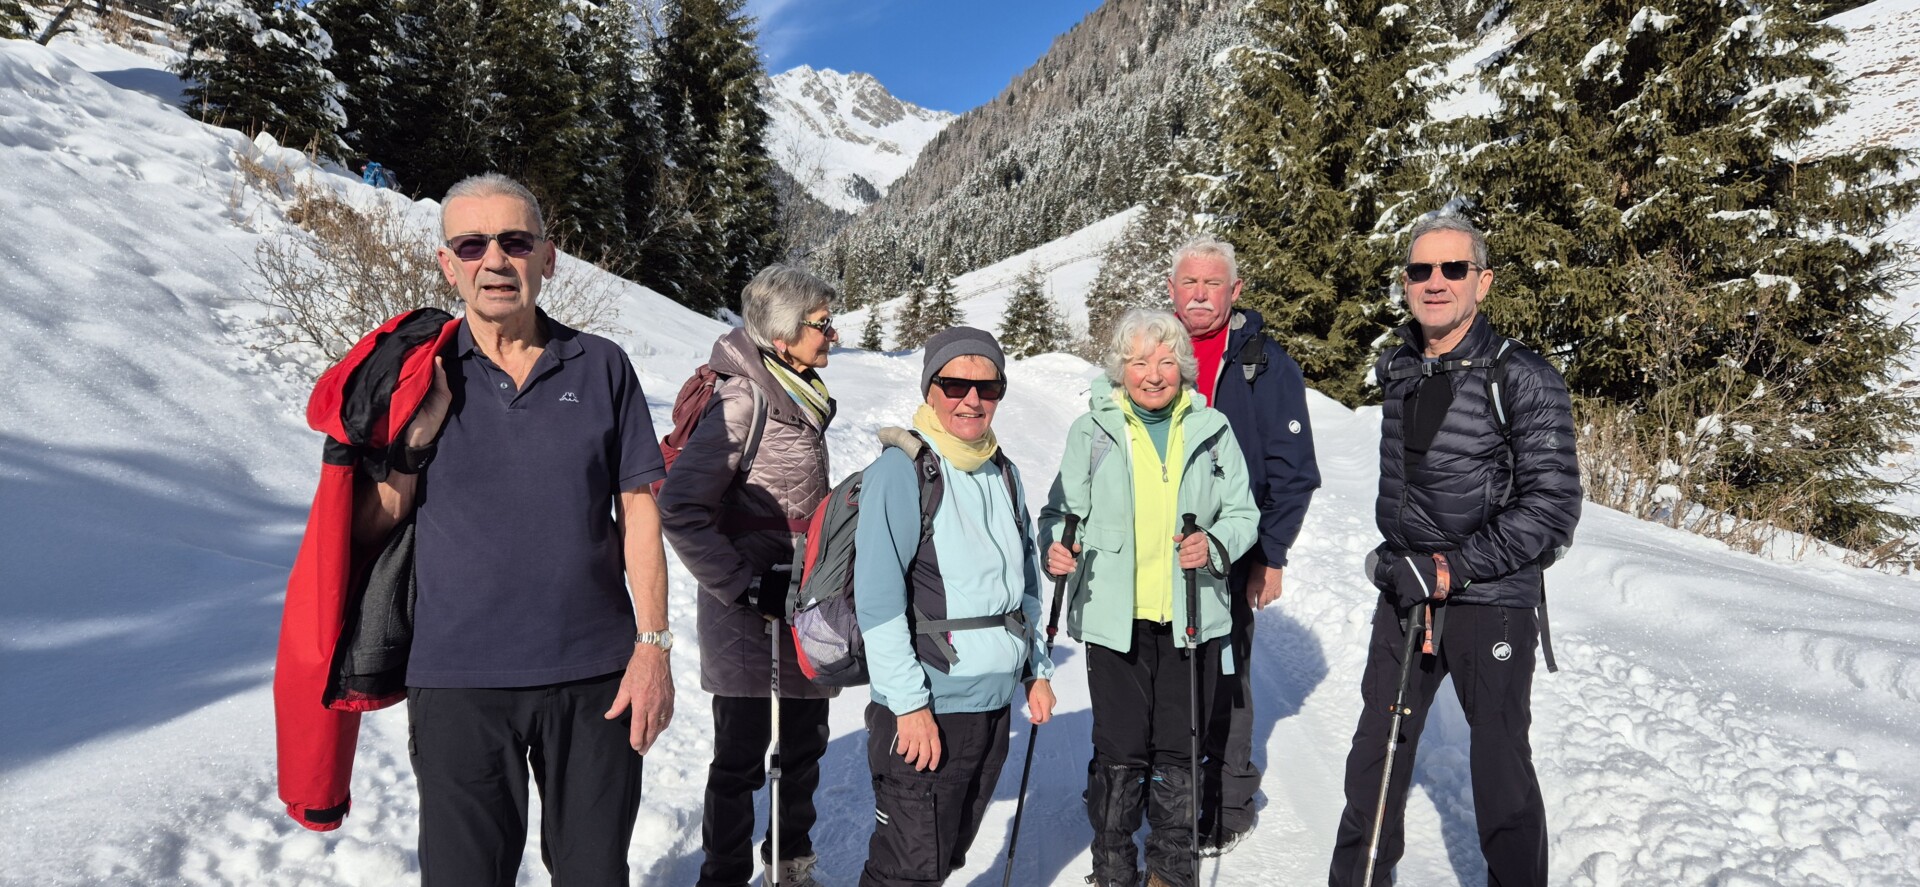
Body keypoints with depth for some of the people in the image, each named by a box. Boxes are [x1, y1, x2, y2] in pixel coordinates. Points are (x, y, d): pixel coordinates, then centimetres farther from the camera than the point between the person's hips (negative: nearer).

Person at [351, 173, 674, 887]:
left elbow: (637, 512, 2)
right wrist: (416, 437, -14)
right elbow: (370, 525, 2)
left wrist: (653, 646, -4)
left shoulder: (601, 367, 2)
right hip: (458, 681, 0)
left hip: (595, 675, 0)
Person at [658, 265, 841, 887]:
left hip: (805, 611, 8)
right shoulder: (743, 402, -19)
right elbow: (678, 509, -24)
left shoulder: (801, 396, 7)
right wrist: (742, 587, -20)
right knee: (742, 759, 6)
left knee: (805, 744, 19)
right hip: (751, 619, -8)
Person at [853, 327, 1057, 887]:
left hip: (994, 704, 7)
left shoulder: (1004, 473, 10)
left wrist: (1038, 670, 16)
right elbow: (877, 598, -16)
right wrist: (909, 703, -18)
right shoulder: (902, 468, -12)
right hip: (925, 712, -7)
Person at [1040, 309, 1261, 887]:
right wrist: (1056, 547, -17)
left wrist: (1215, 544, -12)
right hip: (1115, 617, -1)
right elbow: (1062, 510, 4)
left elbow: (1243, 512, 9)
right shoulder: (1092, 430, 1)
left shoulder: (1212, 429, 5)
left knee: (1179, 752, 9)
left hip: (1191, 617, 2)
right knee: (1120, 753, 1)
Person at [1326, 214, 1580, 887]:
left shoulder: (1523, 378, -13)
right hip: (1403, 593, 6)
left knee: (1500, 768, 8)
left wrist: (1449, 568, -19)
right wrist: (1391, 554, 10)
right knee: (1376, 753, 16)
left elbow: (1553, 506, -15)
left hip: (1492, 601, -5)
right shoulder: (1398, 371, 6)